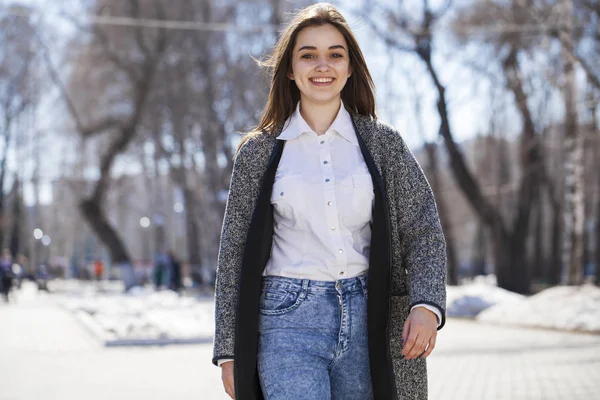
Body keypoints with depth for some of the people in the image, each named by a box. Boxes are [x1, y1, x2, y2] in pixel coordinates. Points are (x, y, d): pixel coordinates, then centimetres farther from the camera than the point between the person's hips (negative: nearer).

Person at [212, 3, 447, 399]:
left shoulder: (383, 143, 8)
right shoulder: (259, 151, 6)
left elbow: (424, 231, 6)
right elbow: (234, 253, 8)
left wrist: (426, 305, -11)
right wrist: (229, 352, 5)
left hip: (365, 319, 2)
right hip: (289, 322, -2)